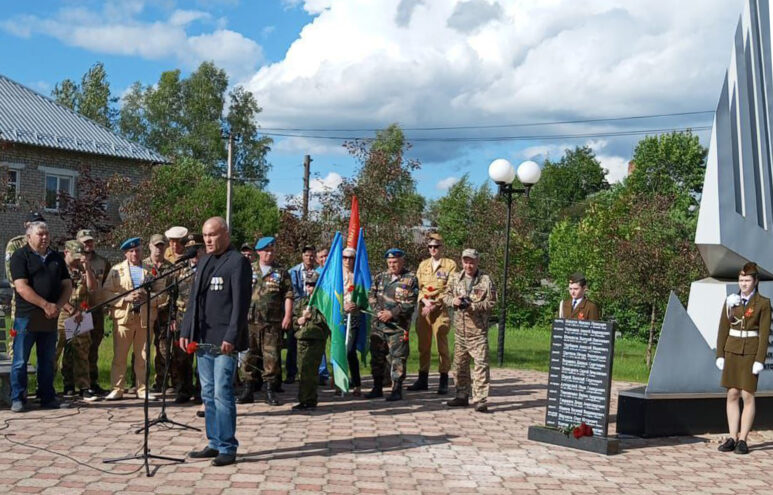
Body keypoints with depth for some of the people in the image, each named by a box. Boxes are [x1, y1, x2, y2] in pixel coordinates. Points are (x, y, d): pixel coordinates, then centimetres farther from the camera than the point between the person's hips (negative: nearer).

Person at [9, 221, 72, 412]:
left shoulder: (56, 258, 15)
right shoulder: (20, 256, -3)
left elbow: (67, 285, 13)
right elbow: (21, 288, -13)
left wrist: (58, 306, -5)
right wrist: (46, 305, -17)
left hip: (50, 318, 5)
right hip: (26, 317, -5)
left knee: (47, 360, 10)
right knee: (20, 360, 0)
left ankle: (48, 398, 16)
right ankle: (18, 399, 7)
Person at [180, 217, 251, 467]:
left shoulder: (238, 262, -8)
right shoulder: (203, 261, 17)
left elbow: (240, 303, -13)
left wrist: (231, 338, -18)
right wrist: (186, 331, 12)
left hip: (223, 341, -8)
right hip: (202, 340, 8)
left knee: (222, 394, -5)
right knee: (208, 395, 12)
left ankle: (227, 448, 4)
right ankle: (214, 444, 21)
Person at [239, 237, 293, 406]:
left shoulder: (281, 273, 9)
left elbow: (288, 295, 5)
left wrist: (288, 316, -5)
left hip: (273, 322, -1)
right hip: (251, 321, 1)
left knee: (272, 356, -2)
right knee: (250, 356, 3)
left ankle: (271, 390, 6)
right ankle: (248, 390, 11)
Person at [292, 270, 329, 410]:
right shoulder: (301, 301, 18)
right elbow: (293, 317, 22)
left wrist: (311, 315, -12)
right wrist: (298, 320, 1)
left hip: (316, 339, -6)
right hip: (302, 338, 6)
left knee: (308, 371, -10)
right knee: (305, 370, 7)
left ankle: (306, 400, -6)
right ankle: (310, 400, 16)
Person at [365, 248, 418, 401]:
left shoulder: (410, 279, -2)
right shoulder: (380, 277, 12)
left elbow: (410, 303, -9)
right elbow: (371, 296, 9)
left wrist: (391, 313, -14)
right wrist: (379, 312, -7)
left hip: (398, 326, -5)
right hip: (378, 324, 5)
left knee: (397, 358, -4)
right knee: (377, 356, 10)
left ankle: (397, 390, 5)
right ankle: (377, 388, 22)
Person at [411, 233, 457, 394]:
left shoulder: (450, 264, 0)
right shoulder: (423, 264, 15)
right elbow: (417, 287, 10)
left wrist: (434, 305, -12)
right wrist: (425, 302, -8)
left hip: (441, 310, -5)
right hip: (424, 309, 5)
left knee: (442, 346, -4)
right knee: (423, 346, 9)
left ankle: (444, 382, 2)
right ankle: (423, 379, 18)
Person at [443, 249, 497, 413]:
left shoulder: (486, 280, -6)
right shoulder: (455, 278, 8)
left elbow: (491, 302, -8)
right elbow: (446, 295, 14)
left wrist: (472, 306, -18)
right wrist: (453, 300, -8)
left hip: (478, 330, -5)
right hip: (460, 329, 5)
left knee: (481, 364, -7)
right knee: (460, 364, 13)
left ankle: (480, 400, -3)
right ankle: (462, 396, 26)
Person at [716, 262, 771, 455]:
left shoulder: (763, 303, -2)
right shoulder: (731, 301, 8)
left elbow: (764, 333, -6)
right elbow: (723, 329, 9)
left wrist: (760, 360, -11)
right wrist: (720, 355, 4)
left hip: (751, 352, -3)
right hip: (732, 352, 3)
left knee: (747, 395, -3)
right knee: (732, 395, 4)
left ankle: (743, 439, 3)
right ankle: (732, 438, 9)